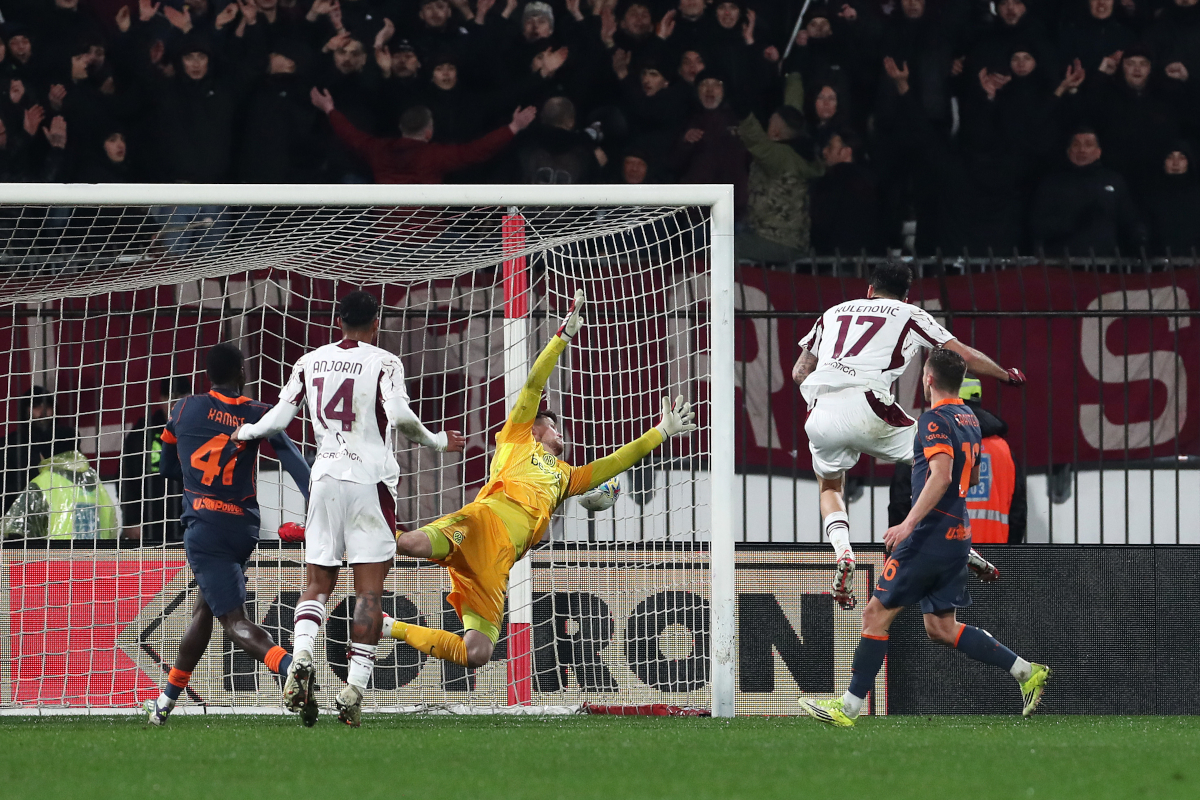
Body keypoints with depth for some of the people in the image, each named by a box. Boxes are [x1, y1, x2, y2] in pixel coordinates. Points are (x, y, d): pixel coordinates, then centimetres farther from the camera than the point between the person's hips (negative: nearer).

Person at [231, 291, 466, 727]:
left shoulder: (310, 362, 9)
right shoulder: (384, 363, -4)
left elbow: (278, 418, 9)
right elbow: (399, 414, -18)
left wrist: (245, 431, 28)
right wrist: (436, 442, -3)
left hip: (325, 478, 4)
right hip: (371, 479, -4)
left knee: (318, 582, 10)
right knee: (369, 589, -2)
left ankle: (302, 657, -17)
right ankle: (354, 687, -11)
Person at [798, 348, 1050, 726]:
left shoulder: (934, 420, -13)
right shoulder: (969, 419, 15)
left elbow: (942, 475, -27)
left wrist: (908, 523, -33)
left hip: (930, 536, -9)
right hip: (958, 535, 9)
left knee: (877, 614, -3)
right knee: (940, 627, 13)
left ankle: (850, 706, -1)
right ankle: (1027, 671, 6)